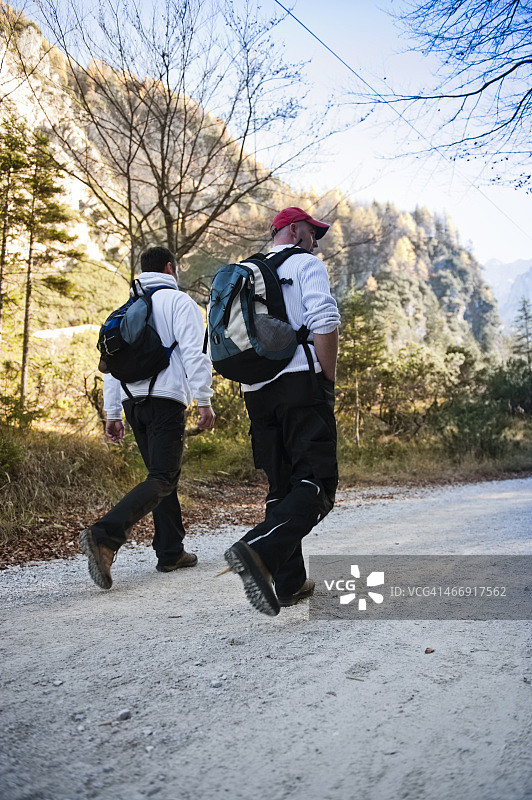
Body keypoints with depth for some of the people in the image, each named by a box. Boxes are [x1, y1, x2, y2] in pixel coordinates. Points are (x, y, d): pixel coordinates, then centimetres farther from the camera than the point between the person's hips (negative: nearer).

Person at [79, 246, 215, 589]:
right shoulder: (179, 301, 1)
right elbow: (194, 352, -12)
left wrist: (113, 413, 21)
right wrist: (204, 401, -12)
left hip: (133, 402, 8)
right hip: (166, 400, -7)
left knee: (165, 475, 16)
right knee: (161, 480, -10)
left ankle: (171, 552, 19)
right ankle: (104, 537, -27)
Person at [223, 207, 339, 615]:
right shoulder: (306, 264, 4)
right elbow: (324, 322, -12)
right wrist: (329, 380, -5)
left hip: (257, 390, 7)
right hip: (301, 382, -7)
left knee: (281, 487, 11)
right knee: (317, 482, -11)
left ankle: (290, 582, 11)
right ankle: (258, 550, -32)